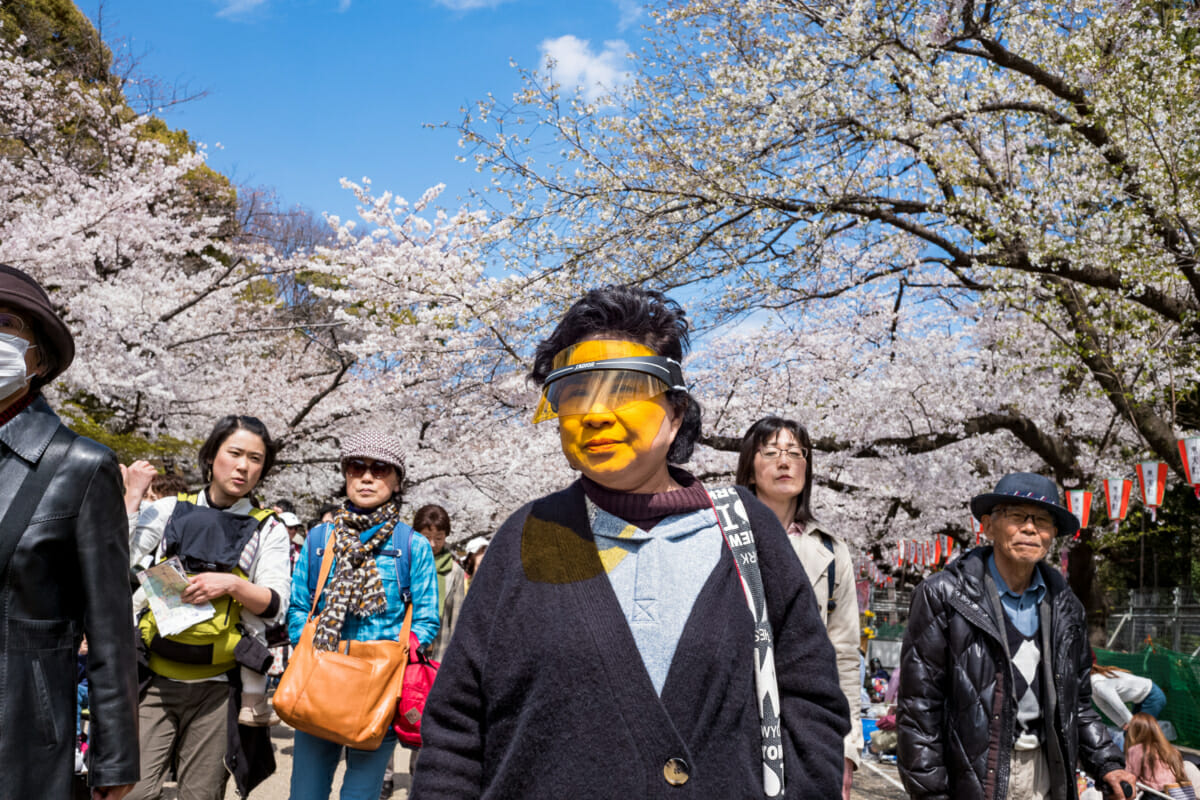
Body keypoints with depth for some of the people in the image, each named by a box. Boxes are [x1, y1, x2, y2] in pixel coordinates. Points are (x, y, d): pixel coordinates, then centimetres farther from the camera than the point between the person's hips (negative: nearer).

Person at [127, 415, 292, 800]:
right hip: (153, 679, 0)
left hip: (216, 686, 0)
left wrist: (233, 585, -19)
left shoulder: (268, 530, 6)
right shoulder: (166, 511, 8)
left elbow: (275, 605, -2)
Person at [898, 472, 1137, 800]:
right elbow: (920, 705, -10)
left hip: (1045, 773, 5)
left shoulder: (1065, 607, 9)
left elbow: (1077, 700, 19)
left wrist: (1106, 764, 7)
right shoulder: (942, 596, -9)